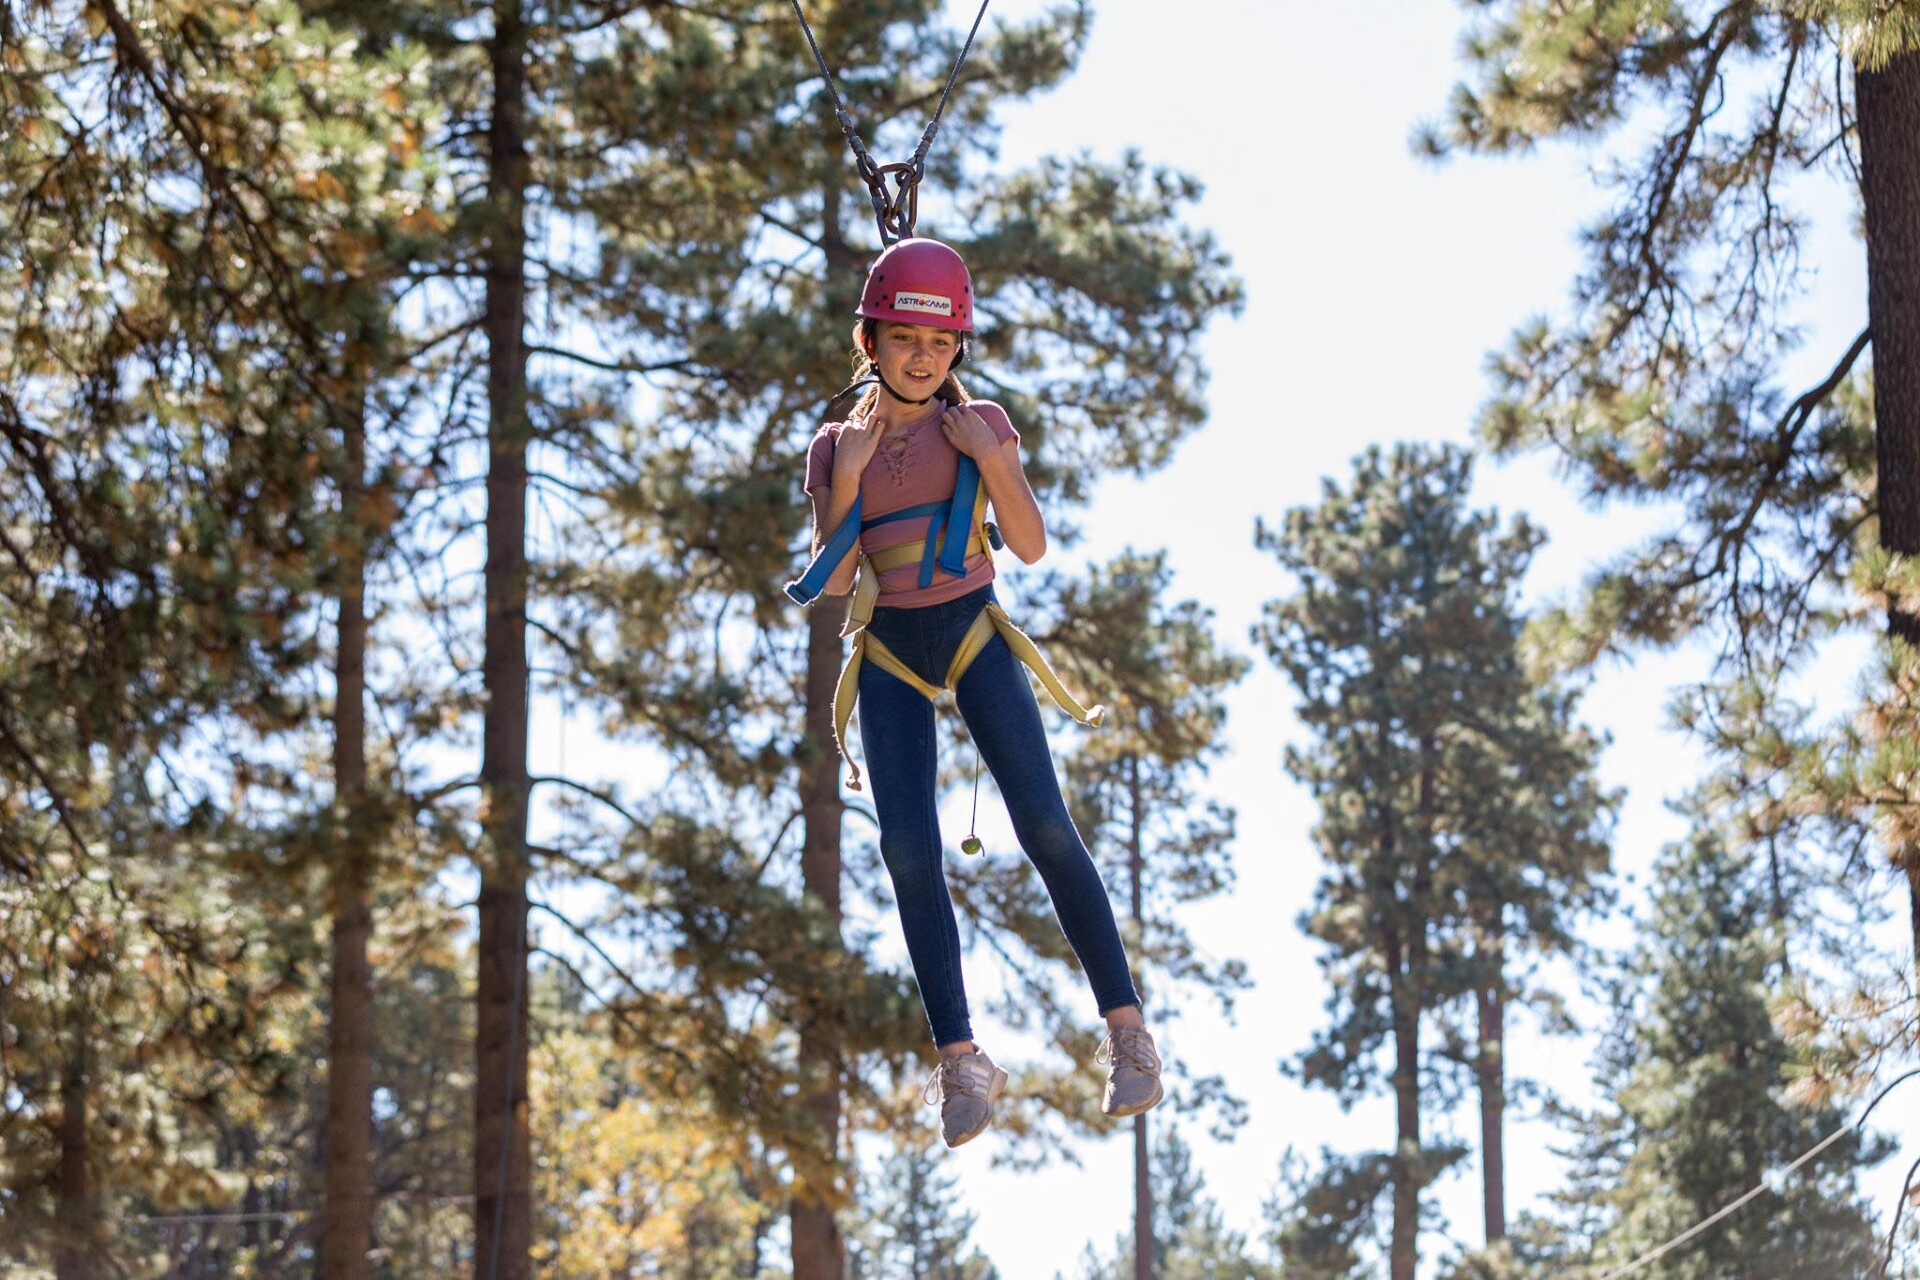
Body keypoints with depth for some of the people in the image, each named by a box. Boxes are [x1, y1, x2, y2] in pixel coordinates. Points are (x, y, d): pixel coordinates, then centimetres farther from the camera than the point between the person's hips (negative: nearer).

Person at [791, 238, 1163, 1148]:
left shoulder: (979, 425, 3)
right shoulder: (835, 447, 6)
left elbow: (1030, 545, -6)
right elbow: (830, 581, -2)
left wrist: (989, 457, -18)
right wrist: (850, 476, -11)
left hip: (974, 637, -1)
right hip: (887, 656, 1)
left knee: (1045, 828, -13)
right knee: (908, 849, -12)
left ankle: (1126, 1029, -7)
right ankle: (959, 1060, -7)